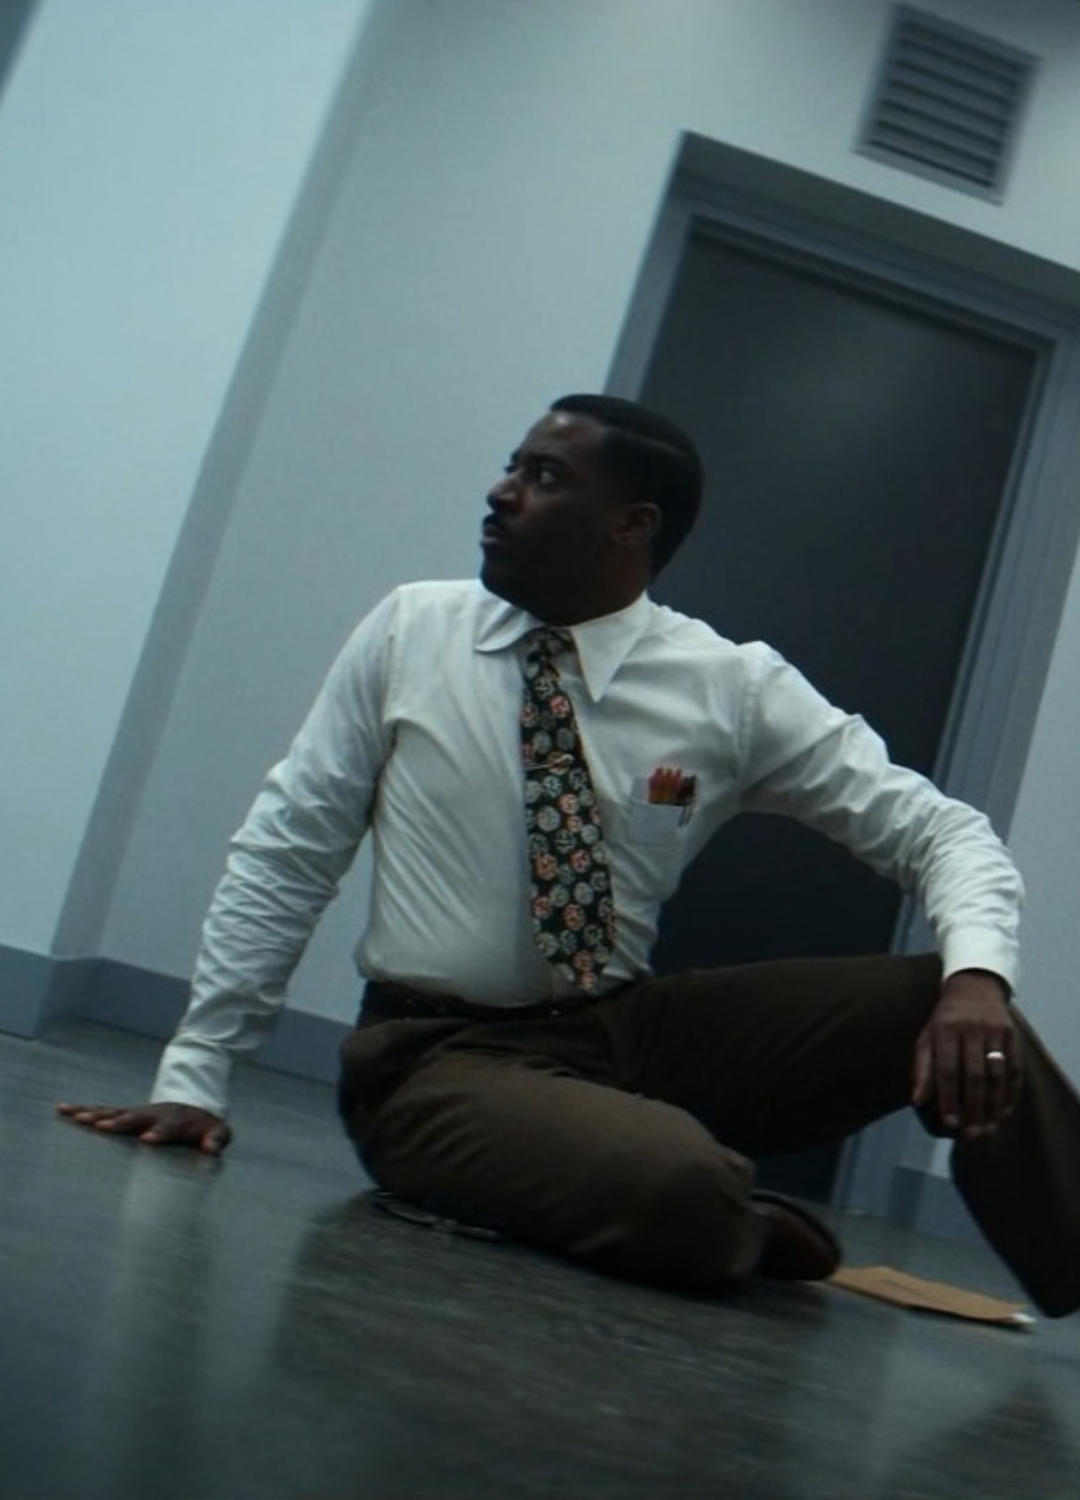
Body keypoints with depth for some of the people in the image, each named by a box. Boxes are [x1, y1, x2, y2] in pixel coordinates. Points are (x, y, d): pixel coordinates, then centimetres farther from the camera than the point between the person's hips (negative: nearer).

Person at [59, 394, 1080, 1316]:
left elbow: (941, 830, -4)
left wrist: (976, 976, -25)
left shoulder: (733, 687, -3)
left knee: (946, 1007, -19)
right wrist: (193, 1077, -2)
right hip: (441, 1058, -2)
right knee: (678, 1187, -33)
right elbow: (286, 853, 0)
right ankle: (743, 1236, 1)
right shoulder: (409, 632, -2)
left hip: (640, 1034, 2)